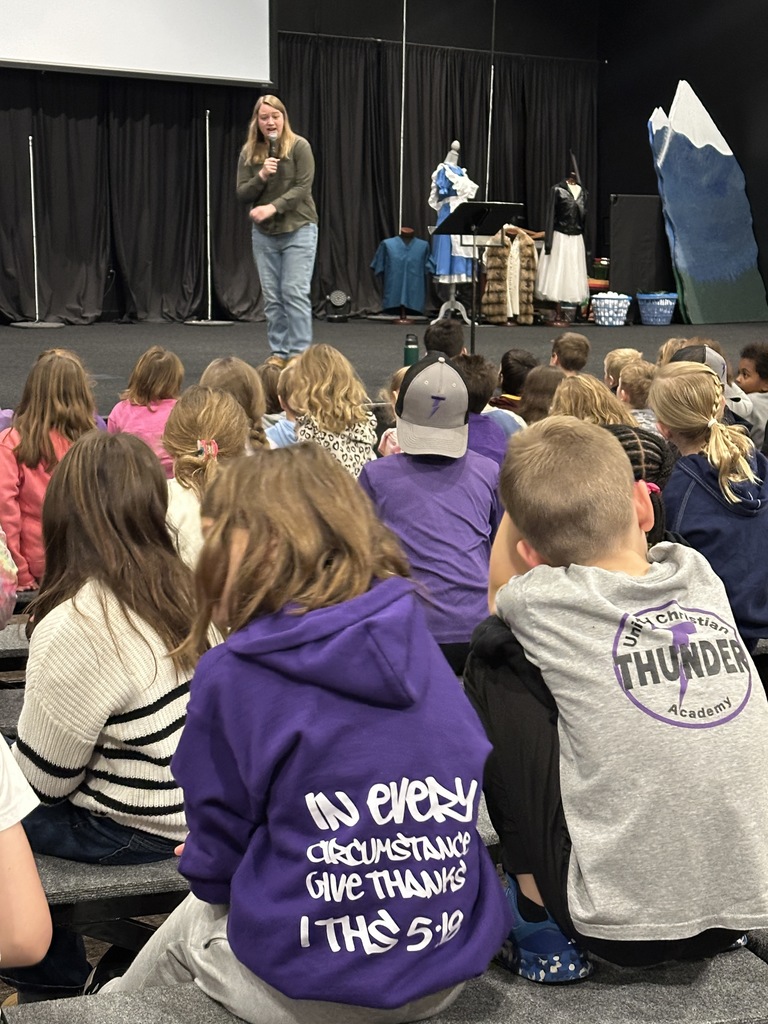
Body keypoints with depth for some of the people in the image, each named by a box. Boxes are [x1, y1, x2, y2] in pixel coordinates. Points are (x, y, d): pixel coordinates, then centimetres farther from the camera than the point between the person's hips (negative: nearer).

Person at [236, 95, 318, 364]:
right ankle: (279, 353, 12)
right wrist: (261, 176, -15)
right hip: (264, 233, 4)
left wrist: (273, 207, -22)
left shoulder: (299, 146, -5)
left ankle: (299, 354, -2)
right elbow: (242, 195, 3)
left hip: (298, 229, -4)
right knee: (272, 297, 5)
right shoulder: (249, 152, 6)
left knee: (295, 293, -8)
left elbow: (303, 187, -11)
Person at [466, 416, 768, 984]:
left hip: (617, 926, -5)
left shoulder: (543, 602, -12)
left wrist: (523, 501, 20)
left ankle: (542, 928, 7)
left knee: (493, 653, 2)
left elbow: (500, 596, 14)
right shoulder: (702, 576, -1)